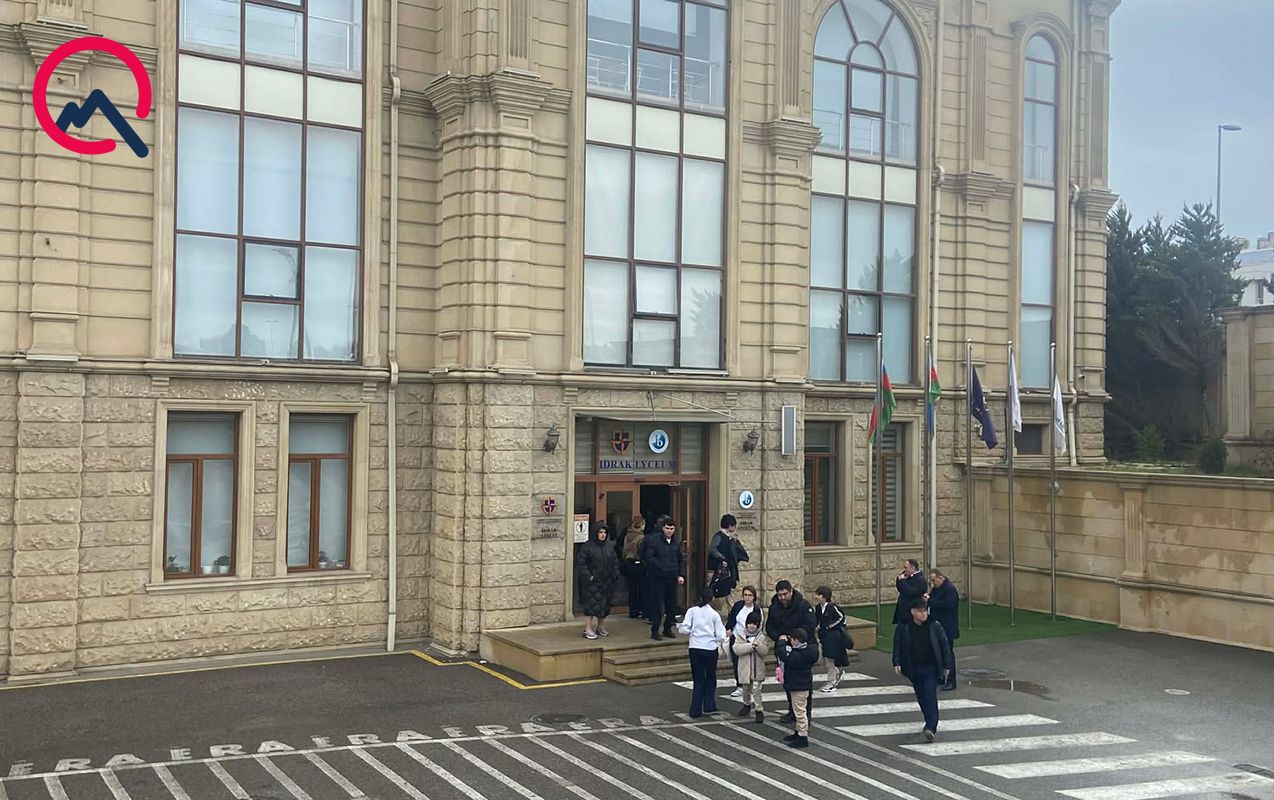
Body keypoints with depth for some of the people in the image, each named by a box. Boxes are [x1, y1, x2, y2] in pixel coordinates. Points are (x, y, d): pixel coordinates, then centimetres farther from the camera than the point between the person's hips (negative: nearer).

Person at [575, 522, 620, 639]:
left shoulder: (609, 546, 9)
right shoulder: (587, 546, -8)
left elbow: (615, 562, 16)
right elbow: (580, 562, -10)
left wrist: (615, 575, 6)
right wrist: (588, 576, -16)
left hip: (606, 581, 6)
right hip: (593, 581, -6)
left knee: (604, 604, 10)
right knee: (593, 603, -11)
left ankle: (601, 626, 23)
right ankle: (588, 628, -7)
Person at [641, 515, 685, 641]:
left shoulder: (677, 541, 8)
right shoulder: (654, 540, -8)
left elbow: (681, 559, 13)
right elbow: (649, 557, -13)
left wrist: (681, 575, 4)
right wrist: (662, 567, -18)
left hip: (672, 577, 5)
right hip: (658, 577, -5)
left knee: (672, 604, 8)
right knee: (657, 604, -3)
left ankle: (668, 628, 22)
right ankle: (654, 631, 5)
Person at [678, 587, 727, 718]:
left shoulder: (692, 611, 0)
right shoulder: (714, 614, 0)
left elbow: (685, 629, -9)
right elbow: (720, 637, -2)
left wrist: (679, 624, 10)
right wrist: (723, 628, 17)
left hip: (695, 649, 1)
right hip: (710, 649, -1)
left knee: (698, 680, 9)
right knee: (711, 678, 20)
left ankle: (696, 710, 4)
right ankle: (709, 706, 20)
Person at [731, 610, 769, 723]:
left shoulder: (762, 637, 1)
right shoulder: (740, 636, 0)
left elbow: (765, 651, -9)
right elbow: (736, 649, -16)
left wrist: (758, 646, -29)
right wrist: (750, 646, -24)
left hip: (758, 669, -2)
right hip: (744, 669, 2)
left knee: (756, 690, -7)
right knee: (746, 689, 16)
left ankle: (759, 710, -1)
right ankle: (747, 705, 38)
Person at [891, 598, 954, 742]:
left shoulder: (935, 626, -4)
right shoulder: (903, 628, -2)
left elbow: (945, 645, 1)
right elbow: (897, 646, 2)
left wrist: (946, 665, -1)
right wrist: (897, 663, -9)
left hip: (931, 668, -2)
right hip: (914, 669, 2)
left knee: (930, 697, -12)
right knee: (921, 698, 13)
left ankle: (931, 728, -17)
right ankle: (931, 724, 29)